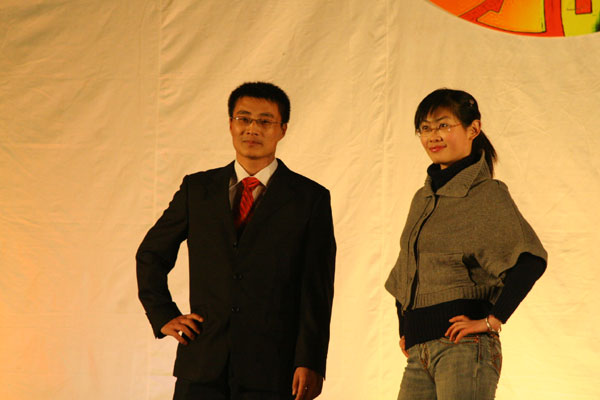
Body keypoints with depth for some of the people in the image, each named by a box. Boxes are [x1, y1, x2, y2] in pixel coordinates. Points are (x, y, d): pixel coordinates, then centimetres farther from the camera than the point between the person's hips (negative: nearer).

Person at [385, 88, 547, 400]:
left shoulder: (486, 194, -4)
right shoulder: (423, 199, 18)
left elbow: (531, 259, -18)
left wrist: (492, 320, -17)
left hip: (463, 345, -7)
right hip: (420, 352, 7)